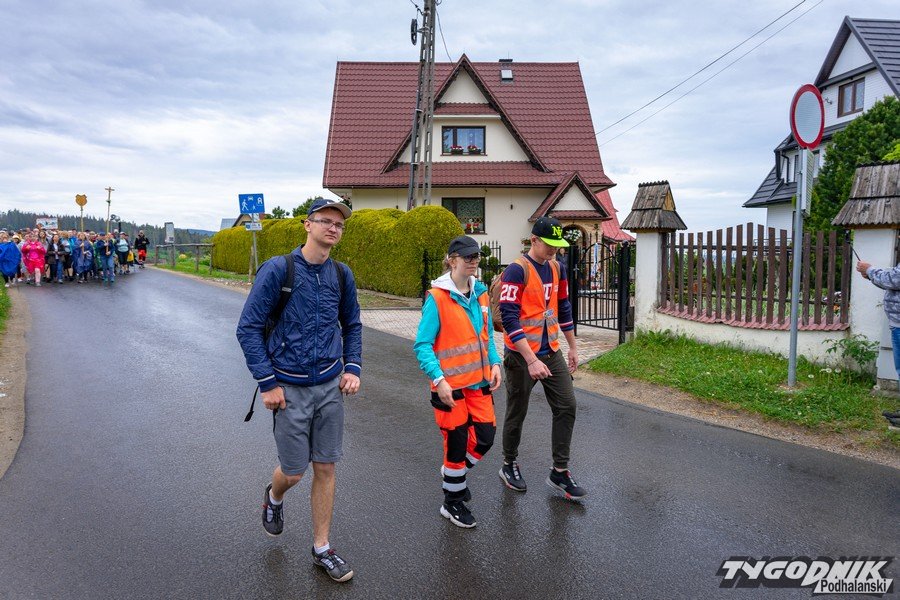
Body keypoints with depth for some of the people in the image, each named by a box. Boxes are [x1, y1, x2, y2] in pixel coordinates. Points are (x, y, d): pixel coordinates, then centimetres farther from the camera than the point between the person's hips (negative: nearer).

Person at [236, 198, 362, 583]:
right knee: (294, 471, 6)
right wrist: (267, 383, -12)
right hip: (290, 389, -3)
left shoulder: (341, 275, 2)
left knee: (325, 468, 9)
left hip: (330, 386, 4)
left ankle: (322, 548, 25)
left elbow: (352, 326, 16)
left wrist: (352, 367, 3)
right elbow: (248, 328, -10)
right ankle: (274, 497, 43)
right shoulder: (278, 269, -12)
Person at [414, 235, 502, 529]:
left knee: (485, 437, 9)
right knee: (457, 442, 5)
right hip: (450, 386, -6)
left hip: (479, 382, 6)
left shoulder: (481, 293, 6)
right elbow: (422, 344, -15)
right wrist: (439, 379, -24)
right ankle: (453, 504, 27)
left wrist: (494, 363, 2)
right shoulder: (437, 298, -14)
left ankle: (455, 472, 39)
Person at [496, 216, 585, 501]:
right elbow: (509, 318, -21)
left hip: (551, 352, 7)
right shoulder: (517, 271, -16)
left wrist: (572, 348, 19)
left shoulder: (557, 268, 7)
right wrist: (531, 360, -25)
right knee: (517, 413, 8)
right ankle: (509, 466, 29)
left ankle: (560, 472, 15)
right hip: (521, 356, -6)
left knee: (566, 407, 3)